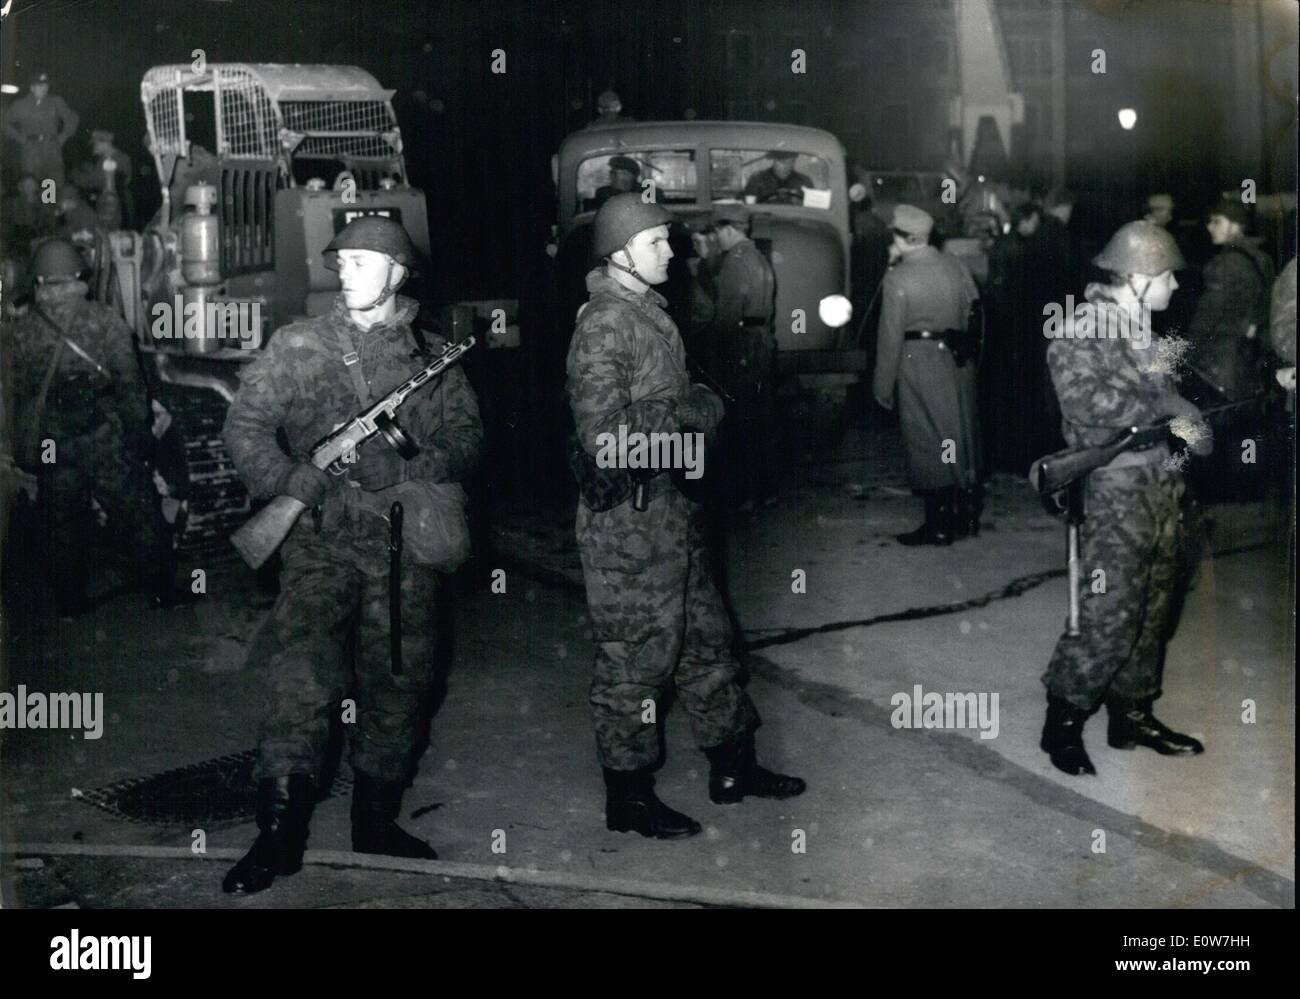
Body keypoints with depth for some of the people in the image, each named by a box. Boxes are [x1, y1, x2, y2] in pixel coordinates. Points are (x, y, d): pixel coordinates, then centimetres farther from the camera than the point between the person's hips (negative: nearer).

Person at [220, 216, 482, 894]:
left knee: (398, 680, 8)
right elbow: (246, 424, 0)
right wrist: (291, 481, -17)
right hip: (323, 538, -2)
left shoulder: (431, 354, 11)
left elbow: (465, 437, 7)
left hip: (405, 540, 2)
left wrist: (402, 467, -12)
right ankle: (280, 830, -5)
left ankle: (376, 819, 23)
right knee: (302, 673, -12)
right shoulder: (298, 346, 6)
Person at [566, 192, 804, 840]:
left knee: (705, 640, 18)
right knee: (635, 661, 1)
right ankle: (628, 798, 14)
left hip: (671, 511, 10)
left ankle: (732, 767, 31)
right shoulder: (604, 324, -17)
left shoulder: (650, 313, 14)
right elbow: (602, 433, -25)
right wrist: (687, 413, -17)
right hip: (627, 521, -10)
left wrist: (698, 404, 4)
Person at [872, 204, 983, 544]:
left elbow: (891, 334, -10)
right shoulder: (954, 265, 1)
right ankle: (967, 516, 22)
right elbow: (970, 308, 5)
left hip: (919, 362, -5)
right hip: (957, 359, 5)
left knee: (928, 443, 2)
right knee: (961, 435, 14)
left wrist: (883, 385, -3)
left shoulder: (898, 278, -13)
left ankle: (939, 526, 5)